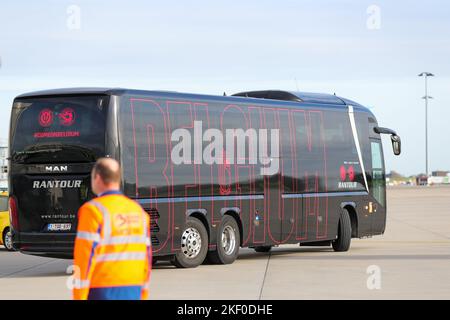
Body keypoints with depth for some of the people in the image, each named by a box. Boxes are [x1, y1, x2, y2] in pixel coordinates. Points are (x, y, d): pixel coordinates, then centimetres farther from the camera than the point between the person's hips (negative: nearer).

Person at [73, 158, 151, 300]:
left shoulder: (94, 210, -9)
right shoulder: (138, 210, 11)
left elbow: (85, 256, -13)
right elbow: (146, 255, 12)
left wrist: (79, 297, -10)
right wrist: (143, 295, 18)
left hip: (102, 291, -6)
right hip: (133, 292, 6)